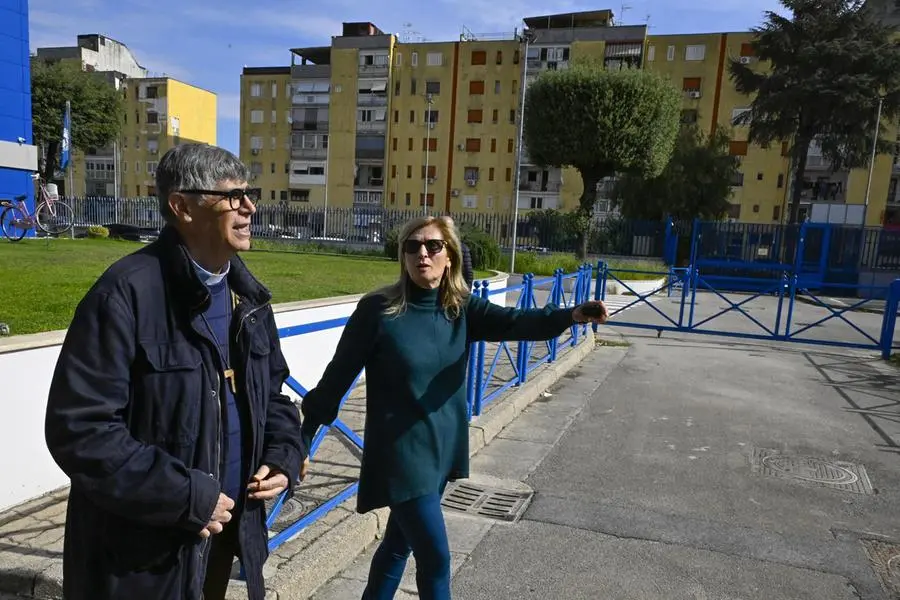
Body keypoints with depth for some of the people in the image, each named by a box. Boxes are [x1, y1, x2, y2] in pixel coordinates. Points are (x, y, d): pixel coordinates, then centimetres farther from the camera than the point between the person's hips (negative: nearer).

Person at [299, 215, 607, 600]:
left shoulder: (461, 308, -3)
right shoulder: (377, 309, -15)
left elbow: (514, 322, -17)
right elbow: (339, 374, -9)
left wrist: (570, 316, -34)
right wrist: (304, 435, -4)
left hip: (441, 448, 5)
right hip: (401, 452, -5)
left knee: (401, 542, 21)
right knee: (436, 558, -1)